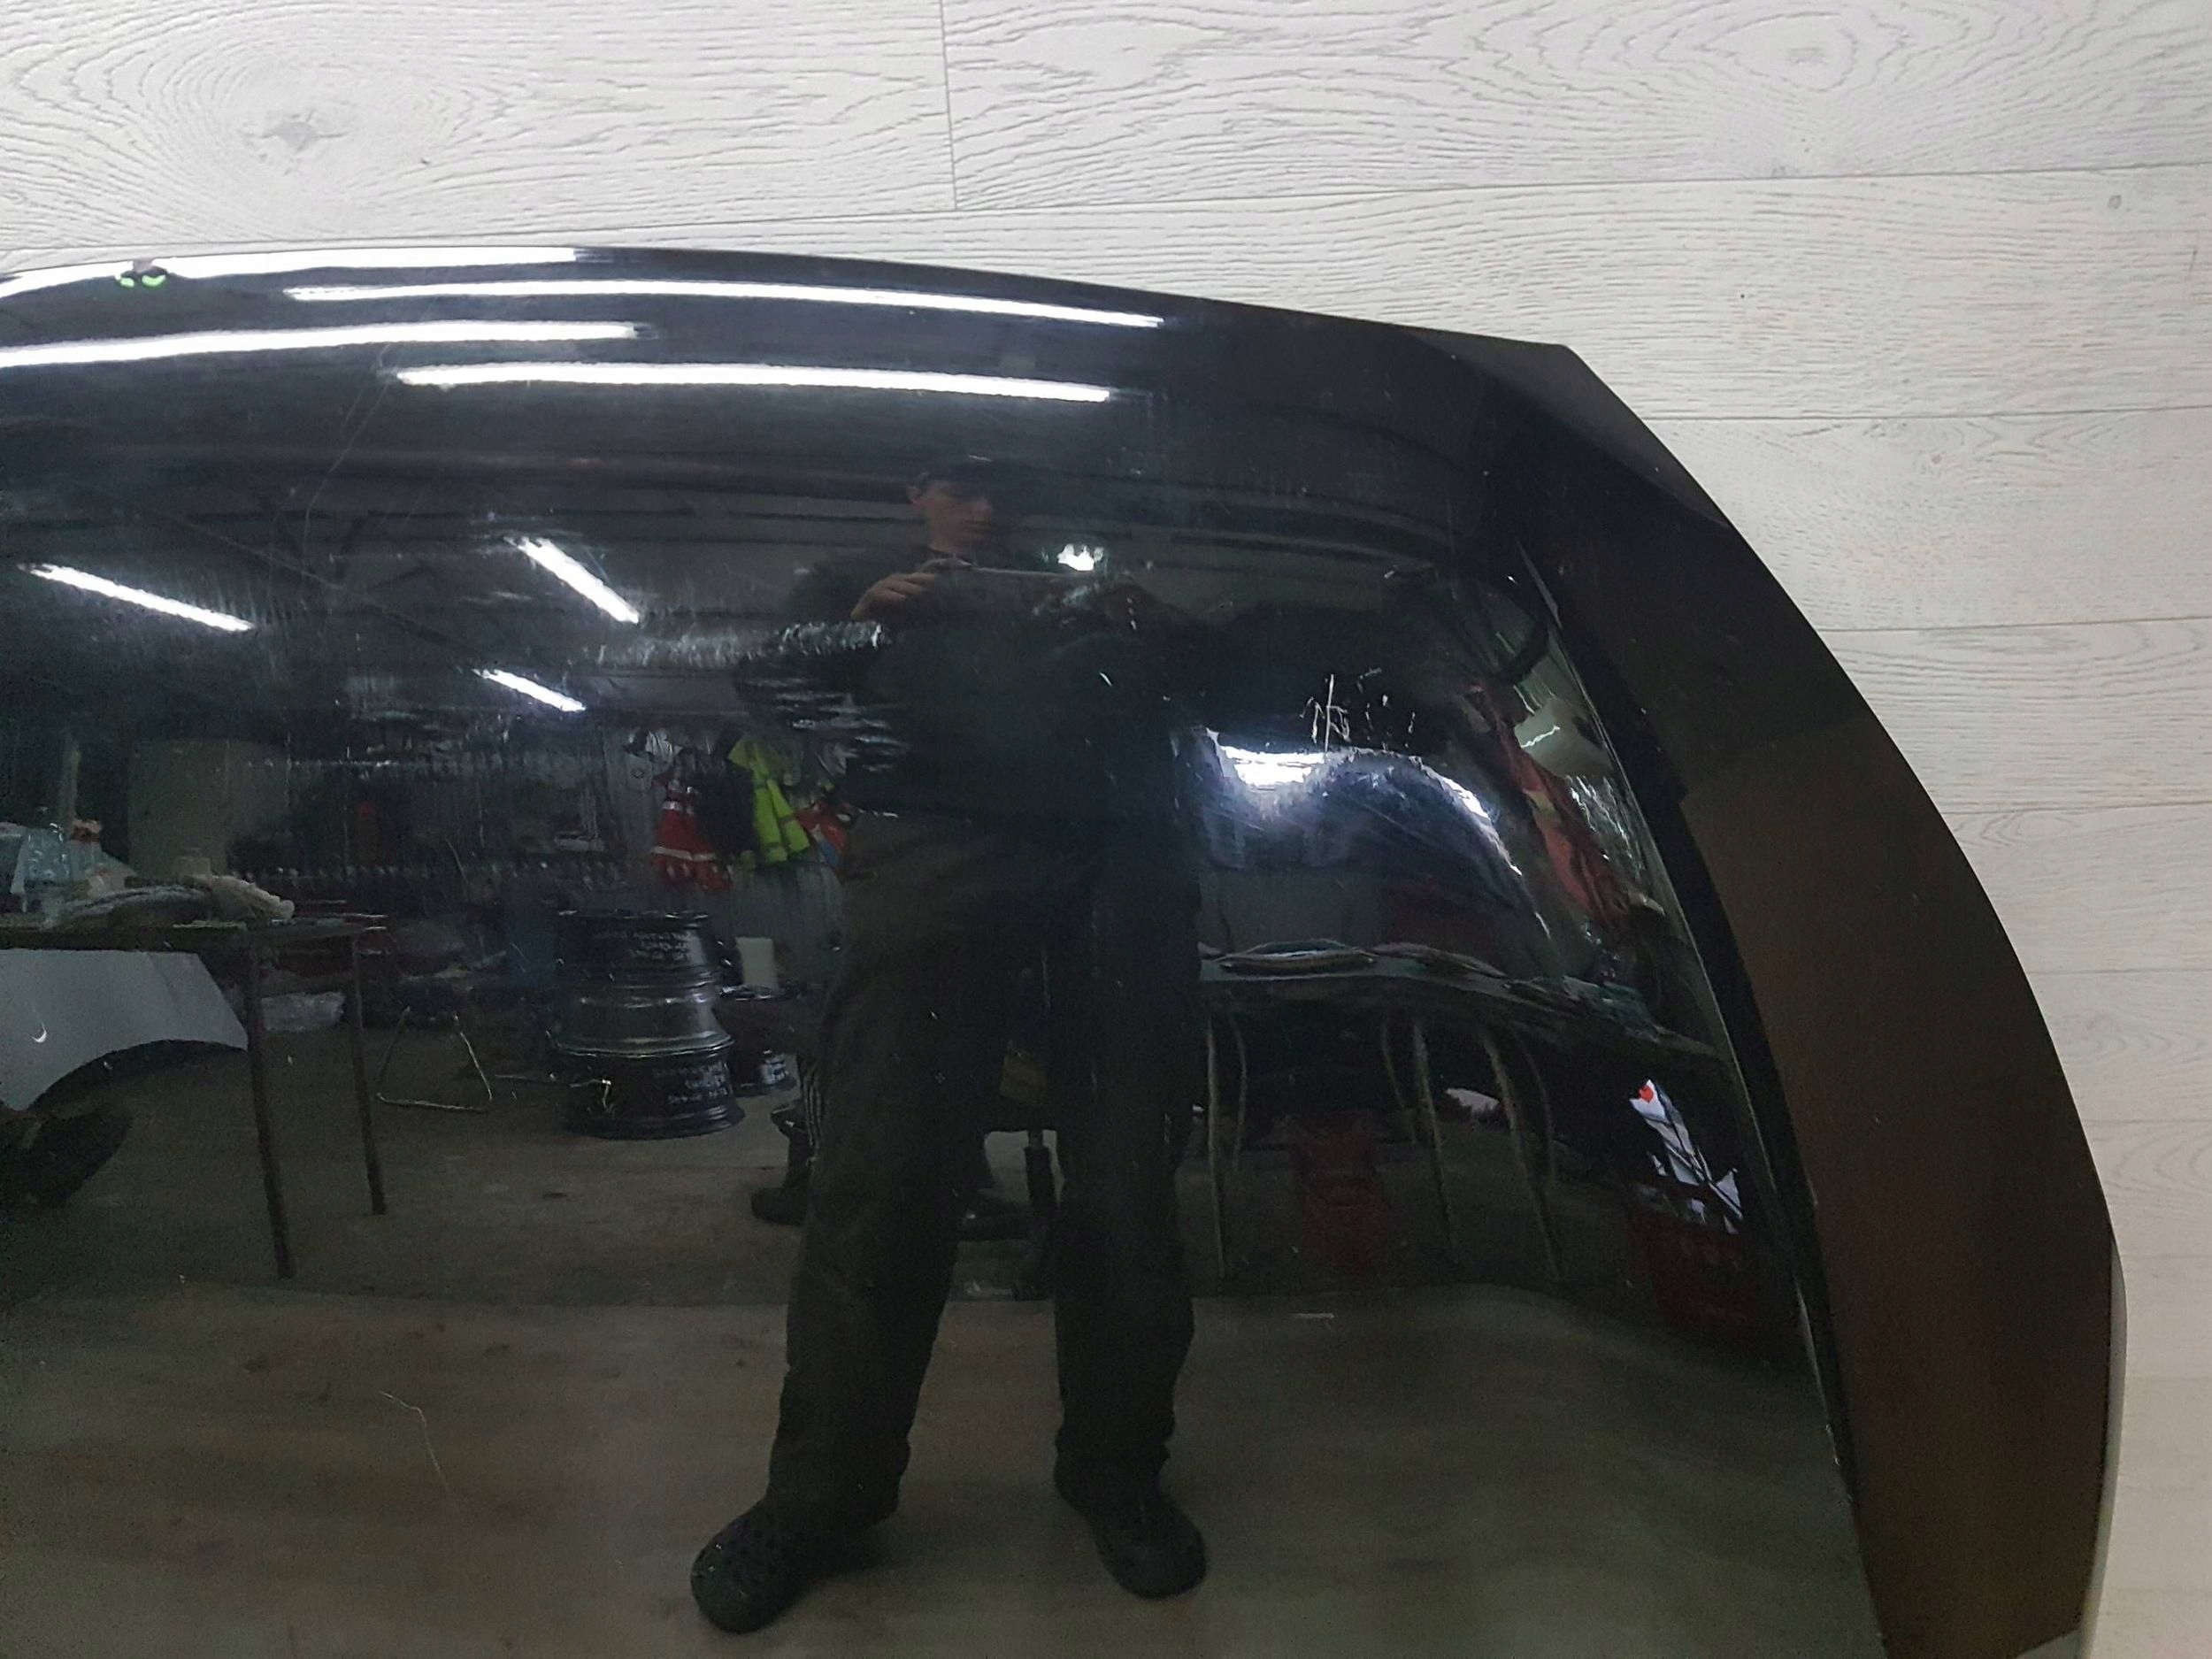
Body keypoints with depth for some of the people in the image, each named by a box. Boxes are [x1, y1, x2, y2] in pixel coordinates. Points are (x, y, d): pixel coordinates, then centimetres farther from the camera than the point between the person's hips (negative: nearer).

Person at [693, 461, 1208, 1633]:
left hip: (1120, 852, 3)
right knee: (884, 1171, -10)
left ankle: (1115, 1467, 10)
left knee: (1126, 1170, -2)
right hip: (936, 839, -2)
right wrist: (857, 622, 5)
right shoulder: (860, 581, 30)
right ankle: (823, 1489, 2)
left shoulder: (1088, 589, 33)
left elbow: (1186, 669, 18)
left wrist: (1133, 625, 3)